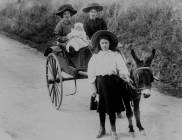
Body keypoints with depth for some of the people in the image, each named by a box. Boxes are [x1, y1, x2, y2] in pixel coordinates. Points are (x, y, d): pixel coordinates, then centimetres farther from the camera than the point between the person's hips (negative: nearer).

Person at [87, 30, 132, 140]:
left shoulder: (116, 55, 3)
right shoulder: (95, 56, 4)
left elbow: (122, 68, -6)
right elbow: (91, 73, 2)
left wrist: (125, 76, -26)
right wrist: (93, 88, -3)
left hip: (112, 81, -1)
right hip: (100, 82, 1)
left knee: (111, 106, 0)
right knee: (101, 107, 11)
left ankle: (113, 131, 12)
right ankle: (102, 129, 27)